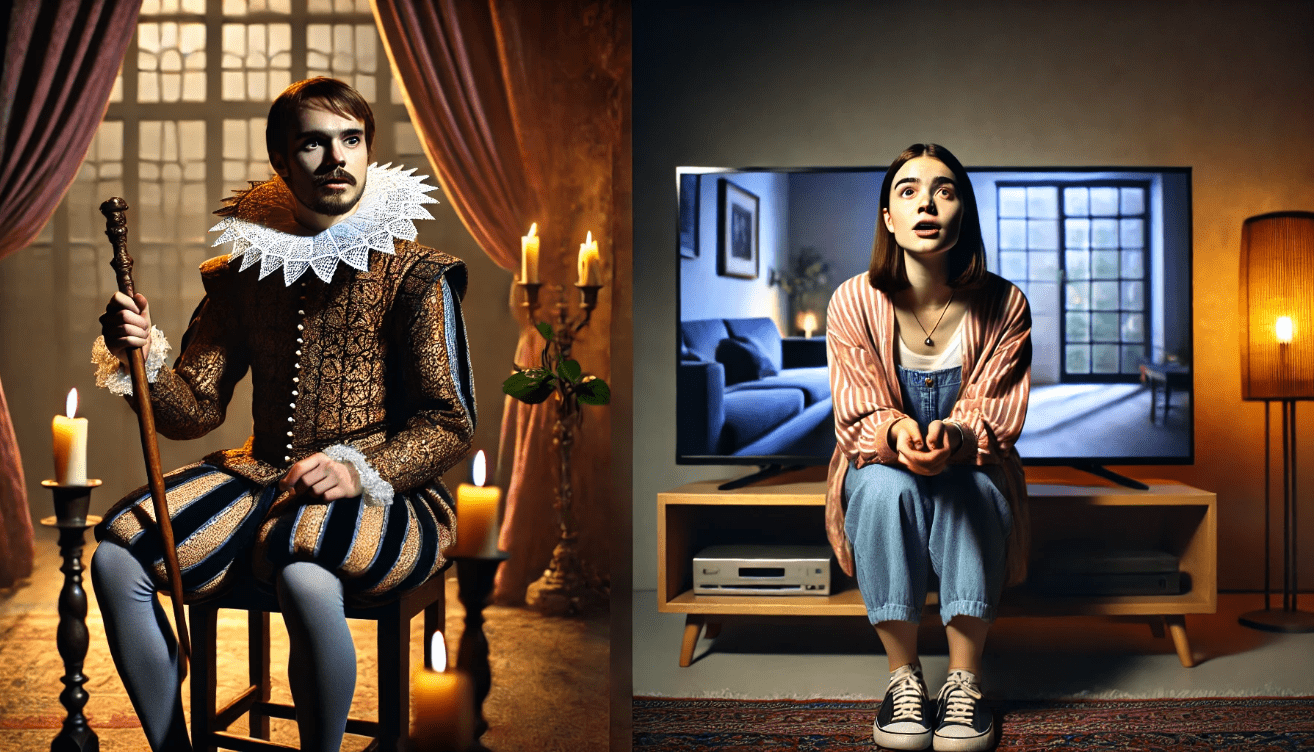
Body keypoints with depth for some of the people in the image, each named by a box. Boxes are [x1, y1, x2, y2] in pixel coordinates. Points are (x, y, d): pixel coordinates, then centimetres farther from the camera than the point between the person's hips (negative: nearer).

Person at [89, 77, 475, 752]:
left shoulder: (414, 273, -3)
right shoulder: (243, 272, 10)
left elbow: (451, 424, -6)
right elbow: (193, 412, 9)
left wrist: (362, 470, -21)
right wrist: (141, 358, -11)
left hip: (385, 496, -5)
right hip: (261, 477, 5)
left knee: (305, 578, -36)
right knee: (116, 555, -15)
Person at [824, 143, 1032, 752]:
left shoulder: (1004, 306, -12)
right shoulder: (854, 302, -12)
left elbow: (995, 420, -12)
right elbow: (858, 419, -11)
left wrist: (953, 438, -36)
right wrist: (898, 435, -36)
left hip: (974, 468, 0)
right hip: (880, 468, 0)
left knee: (972, 487, -34)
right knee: (886, 486, -35)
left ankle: (964, 680, -25)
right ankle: (903, 676, -23)